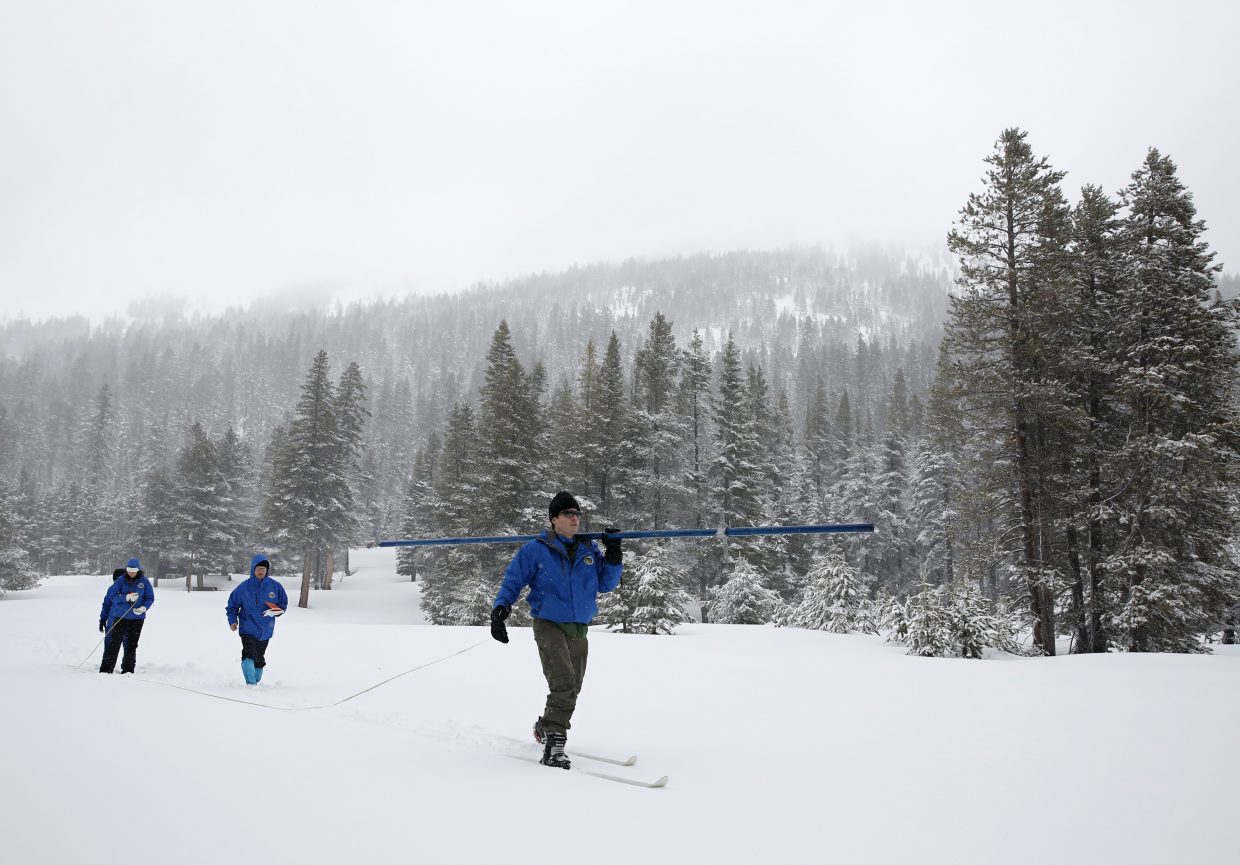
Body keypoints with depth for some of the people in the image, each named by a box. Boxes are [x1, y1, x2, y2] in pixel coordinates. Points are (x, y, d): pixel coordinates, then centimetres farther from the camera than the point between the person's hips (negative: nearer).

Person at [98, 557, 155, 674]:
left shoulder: (144, 581, 0)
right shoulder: (120, 580, -2)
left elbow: (150, 598, 5)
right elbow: (112, 596, -9)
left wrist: (144, 608, -14)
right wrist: (127, 597, -24)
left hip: (137, 618, 1)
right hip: (120, 617, -1)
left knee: (131, 645, 6)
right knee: (114, 643, -3)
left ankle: (128, 670, 16)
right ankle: (105, 669, 3)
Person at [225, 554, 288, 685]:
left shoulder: (275, 586, 0)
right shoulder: (244, 587, -3)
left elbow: (283, 602, 10)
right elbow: (232, 604, 6)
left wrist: (278, 610, -11)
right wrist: (232, 620, -5)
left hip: (265, 630, 3)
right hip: (248, 628, -2)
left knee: (259, 659, 13)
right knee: (249, 655, -21)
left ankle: (256, 682, 26)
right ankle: (251, 683, -21)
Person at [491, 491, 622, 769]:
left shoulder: (589, 550, 9)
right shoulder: (536, 550, -3)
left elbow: (606, 584, 10)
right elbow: (513, 580, 1)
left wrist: (613, 556, -3)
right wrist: (501, 608, -13)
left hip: (579, 630, 6)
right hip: (549, 625, -5)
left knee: (571, 689, 14)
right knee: (564, 685, -21)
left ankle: (545, 727, 39)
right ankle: (553, 746, -16)